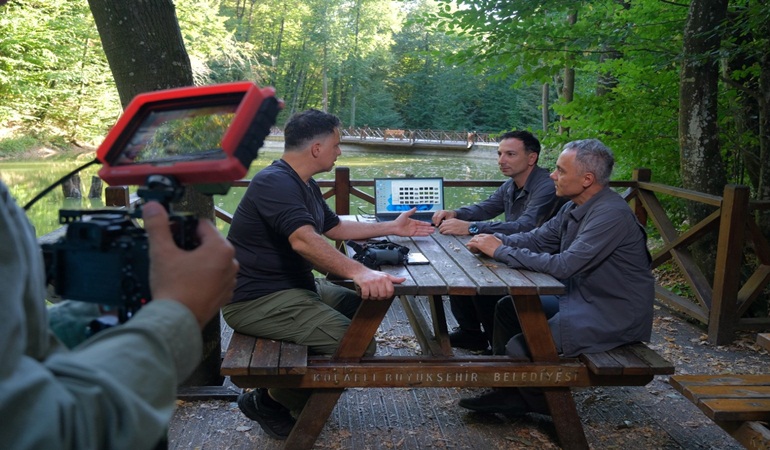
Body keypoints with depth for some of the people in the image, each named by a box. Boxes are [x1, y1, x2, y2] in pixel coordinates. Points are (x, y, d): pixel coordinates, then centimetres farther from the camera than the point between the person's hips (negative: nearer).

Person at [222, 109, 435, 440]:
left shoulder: (304, 185, 13)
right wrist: (359, 272, -49)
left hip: (293, 286, 11)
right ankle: (272, 400, -2)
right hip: (258, 299, -11)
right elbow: (304, 240, -37)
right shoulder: (276, 183, -21)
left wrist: (392, 228, 23)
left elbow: (335, 228, 25)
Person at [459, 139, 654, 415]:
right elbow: (538, 239, 11)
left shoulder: (612, 215, -25)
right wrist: (495, 241, -8)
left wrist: (501, 252, -24)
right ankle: (512, 390, 18)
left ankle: (544, 403, 11)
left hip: (614, 316, -10)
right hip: (581, 298, 10)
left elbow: (563, 266, -31)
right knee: (508, 308, 11)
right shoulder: (576, 207, 5)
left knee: (522, 347, -19)